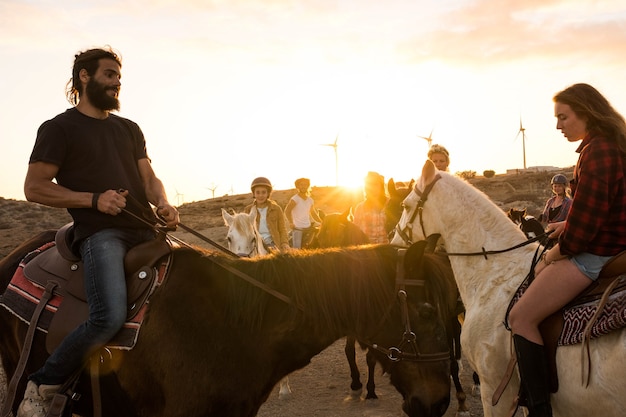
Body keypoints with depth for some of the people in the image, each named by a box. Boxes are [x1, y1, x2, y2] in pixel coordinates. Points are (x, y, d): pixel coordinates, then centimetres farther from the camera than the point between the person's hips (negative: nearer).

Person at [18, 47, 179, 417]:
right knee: (110, 317, -28)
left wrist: (163, 205, -4)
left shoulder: (129, 129, 23)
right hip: (99, 232, -7)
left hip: (144, 231, 7)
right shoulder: (59, 129, 6)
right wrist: (94, 199, -12)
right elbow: (34, 188, 1)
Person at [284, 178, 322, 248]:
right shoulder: (295, 199, -8)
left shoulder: (310, 200, 12)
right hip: (297, 228, -6)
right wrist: (291, 222, -32)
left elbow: (313, 214, 24)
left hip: (308, 229, 6)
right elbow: (287, 210, -21)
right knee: (296, 250, -13)